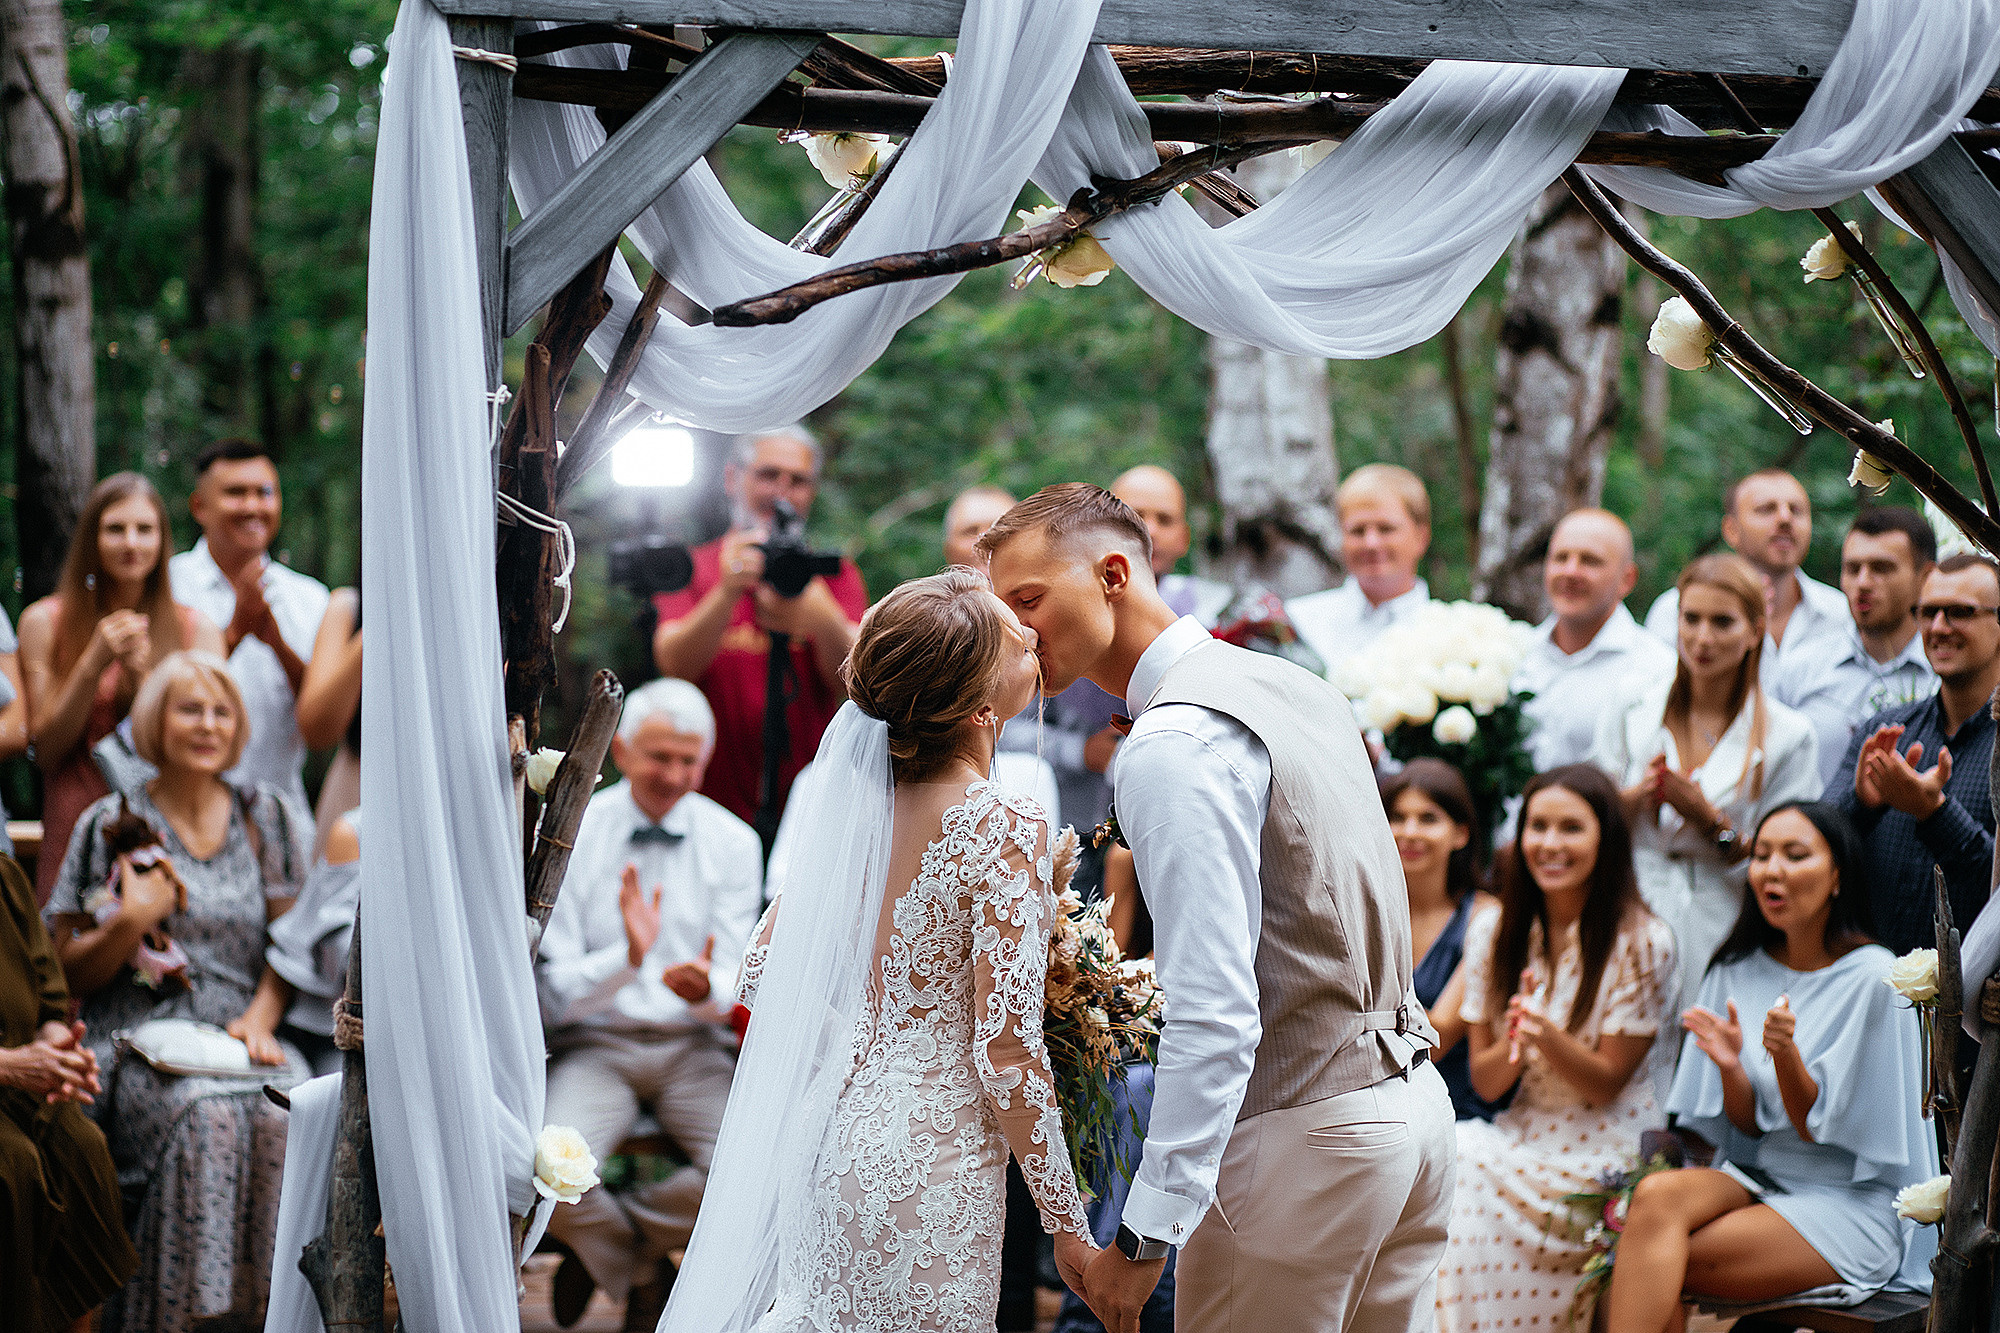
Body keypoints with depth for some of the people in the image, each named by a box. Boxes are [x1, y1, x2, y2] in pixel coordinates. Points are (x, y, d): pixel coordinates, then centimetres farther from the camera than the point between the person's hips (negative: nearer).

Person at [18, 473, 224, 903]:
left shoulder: (198, 630, 7)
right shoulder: (44, 623, 5)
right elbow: (45, 749, 2)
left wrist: (140, 675, -11)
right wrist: (94, 664, -10)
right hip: (75, 831, 0)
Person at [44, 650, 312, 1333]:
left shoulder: (268, 818, 13)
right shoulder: (112, 826, 7)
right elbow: (70, 973, 9)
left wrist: (260, 1016, -6)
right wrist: (129, 924, -10)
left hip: (243, 1031, 2)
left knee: (287, 1114, -32)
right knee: (207, 1118, -34)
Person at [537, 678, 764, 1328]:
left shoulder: (732, 842, 4)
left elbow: (733, 990, 1)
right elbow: (555, 994, -6)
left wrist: (706, 989, -25)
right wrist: (629, 957, -25)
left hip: (692, 1048, 2)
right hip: (595, 1047, -2)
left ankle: (607, 1244, 4)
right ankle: (643, 1275, 5)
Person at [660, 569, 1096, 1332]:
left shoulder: (855, 796, 3)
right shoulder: (1003, 828, -17)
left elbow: (760, 977, 8)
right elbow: (1006, 1052, -18)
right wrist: (1068, 1226, -10)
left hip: (827, 1127, 7)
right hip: (930, 1159, -7)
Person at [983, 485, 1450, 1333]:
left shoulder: (1172, 750, -19)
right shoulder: (1297, 688, 11)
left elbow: (1214, 1015, -25)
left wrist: (1146, 1233, -24)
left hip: (1303, 1137, -9)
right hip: (1411, 1097, 9)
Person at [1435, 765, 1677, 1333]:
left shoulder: (1641, 942, -9)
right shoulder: (1494, 930, 3)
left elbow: (1606, 1082, -9)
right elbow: (1484, 1081, 3)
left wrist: (1549, 1037, -28)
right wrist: (1512, 1044, -19)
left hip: (1607, 1148, -5)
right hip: (1525, 1133, 5)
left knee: (1450, 1170, -25)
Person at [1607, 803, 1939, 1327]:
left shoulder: (1872, 977, -9)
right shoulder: (1740, 970, 7)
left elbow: (1818, 1130, -9)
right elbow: (1750, 1125, 7)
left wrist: (1785, 1056, -27)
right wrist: (1730, 1066, -14)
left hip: (1851, 1205, -5)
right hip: (1757, 1178, 5)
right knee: (1656, 1195, -30)